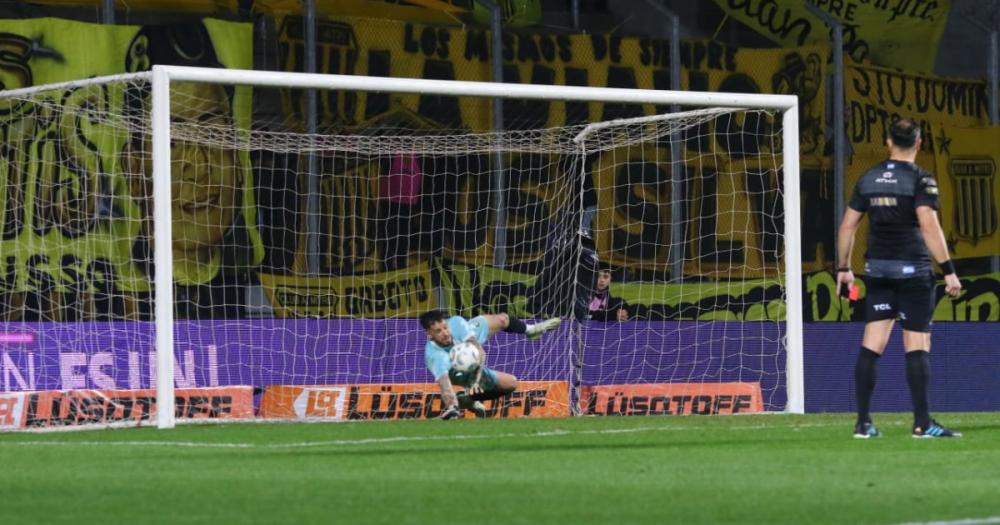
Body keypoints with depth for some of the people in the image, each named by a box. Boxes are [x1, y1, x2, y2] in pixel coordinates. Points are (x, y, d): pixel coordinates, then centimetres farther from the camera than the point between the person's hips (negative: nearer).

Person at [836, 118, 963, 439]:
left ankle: (863, 423, 5)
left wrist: (844, 268, 20)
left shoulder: (868, 179, 8)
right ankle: (922, 423, -4)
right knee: (917, 346, -2)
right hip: (912, 270, -5)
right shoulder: (920, 179, -8)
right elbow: (929, 226, -19)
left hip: (877, 269, 5)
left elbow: (848, 225, 10)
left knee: (871, 346, 5)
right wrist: (948, 270, -19)